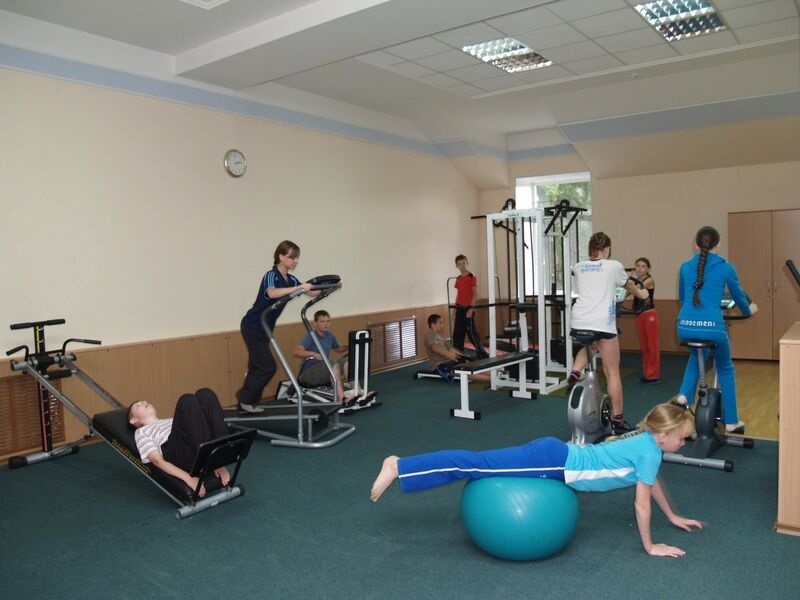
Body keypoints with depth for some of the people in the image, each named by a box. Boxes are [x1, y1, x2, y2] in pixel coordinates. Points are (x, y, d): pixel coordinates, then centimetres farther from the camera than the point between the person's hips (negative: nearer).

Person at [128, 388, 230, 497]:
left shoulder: (173, 421, 41)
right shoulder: (141, 432, 26)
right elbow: (158, 461, 7)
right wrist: (188, 478, -13)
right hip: (179, 454, -4)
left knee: (205, 394, -14)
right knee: (187, 401, -24)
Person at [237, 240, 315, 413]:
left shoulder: (290, 280, 3)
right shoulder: (271, 275, -21)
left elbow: (311, 292, 8)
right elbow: (272, 293, -44)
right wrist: (298, 288, -53)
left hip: (264, 328, 8)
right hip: (252, 327, -8)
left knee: (257, 367, 12)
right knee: (268, 367, -8)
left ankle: (246, 403, 23)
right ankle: (245, 399, 8)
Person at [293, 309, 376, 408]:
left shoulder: (330, 335, 9)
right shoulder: (310, 336, -13)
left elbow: (338, 349, 27)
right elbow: (296, 352, -27)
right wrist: (314, 354, -41)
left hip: (324, 371, 7)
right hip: (308, 372, -7)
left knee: (345, 362, -12)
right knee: (334, 364, -30)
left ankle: (358, 393, -20)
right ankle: (343, 399, -42)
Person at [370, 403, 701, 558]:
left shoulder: (646, 441, 17)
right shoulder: (649, 451, -10)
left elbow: (653, 482, 33)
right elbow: (642, 504, -6)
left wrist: (673, 516, 39)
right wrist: (650, 546, 6)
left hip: (557, 455, 8)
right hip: (554, 461, -8)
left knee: (480, 463, 9)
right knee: (478, 464, -10)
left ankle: (401, 465, 14)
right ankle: (398, 467, -10)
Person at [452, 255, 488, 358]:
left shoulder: (471, 277, -7)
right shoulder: (458, 279, 13)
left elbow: (474, 294, -11)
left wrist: (471, 309, -17)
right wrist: (455, 308, 15)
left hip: (468, 308, -7)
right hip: (459, 309, 7)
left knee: (471, 331, -4)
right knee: (457, 333, 8)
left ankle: (482, 353, 6)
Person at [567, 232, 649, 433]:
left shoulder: (578, 267, 15)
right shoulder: (614, 266, 7)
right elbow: (630, 286, 26)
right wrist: (641, 294, 50)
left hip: (578, 321, 4)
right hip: (602, 323, -4)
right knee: (612, 371, 6)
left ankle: (575, 373, 9)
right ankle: (617, 420, 10)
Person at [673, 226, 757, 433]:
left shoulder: (685, 267, 11)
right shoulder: (726, 268, 2)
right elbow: (739, 297, 16)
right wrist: (748, 310, 38)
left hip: (685, 328, 3)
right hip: (712, 327, -3)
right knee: (726, 369, 23)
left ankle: (684, 396, 18)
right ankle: (731, 422, 28)